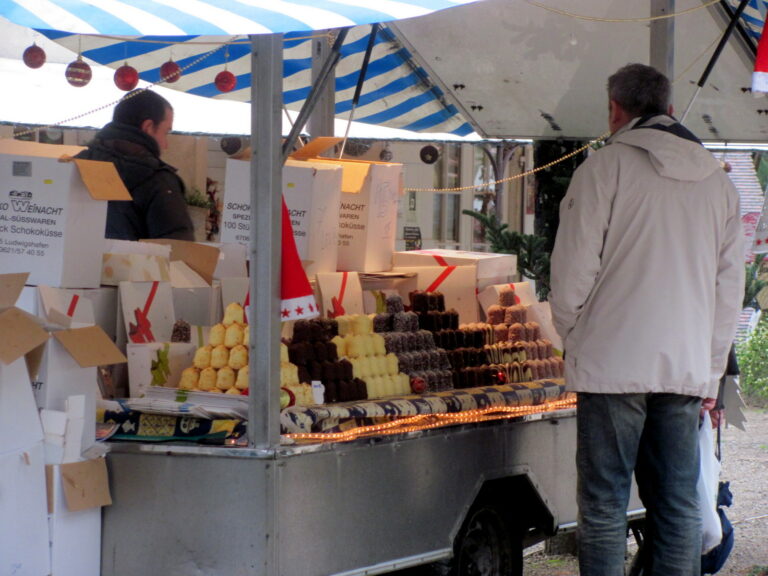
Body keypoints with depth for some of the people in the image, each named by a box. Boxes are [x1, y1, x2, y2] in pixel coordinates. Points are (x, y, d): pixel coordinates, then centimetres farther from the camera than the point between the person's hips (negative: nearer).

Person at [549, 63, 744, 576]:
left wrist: (574, 336, 10)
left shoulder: (606, 167, -4)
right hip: (689, 369, 5)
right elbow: (730, 288, 15)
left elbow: (573, 269, -7)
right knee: (679, 507, 7)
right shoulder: (718, 182, 12)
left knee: (604, 506, -1)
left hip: (614, 362, -4)